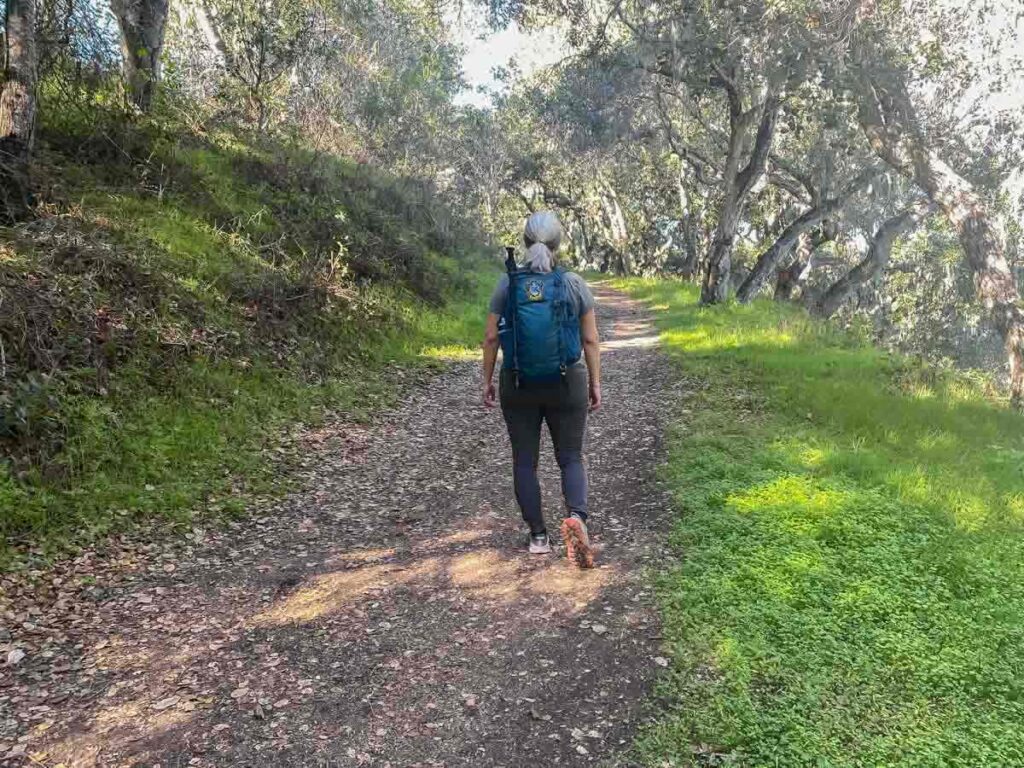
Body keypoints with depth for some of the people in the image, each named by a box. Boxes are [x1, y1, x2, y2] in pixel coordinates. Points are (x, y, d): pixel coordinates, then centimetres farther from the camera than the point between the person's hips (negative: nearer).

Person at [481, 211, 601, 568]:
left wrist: (487, 380, 7)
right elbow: (590, 340, -4)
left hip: (519, 387, 0)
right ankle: (576, 515, -15)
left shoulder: (507, 283, -4)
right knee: (570, 457, 10)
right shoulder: (574, 283, -5)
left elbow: (491, 337, -3)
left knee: (525, 461, 12)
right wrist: (595, 384, 5)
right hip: (567, 385, 0)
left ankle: (538, 535, 14)